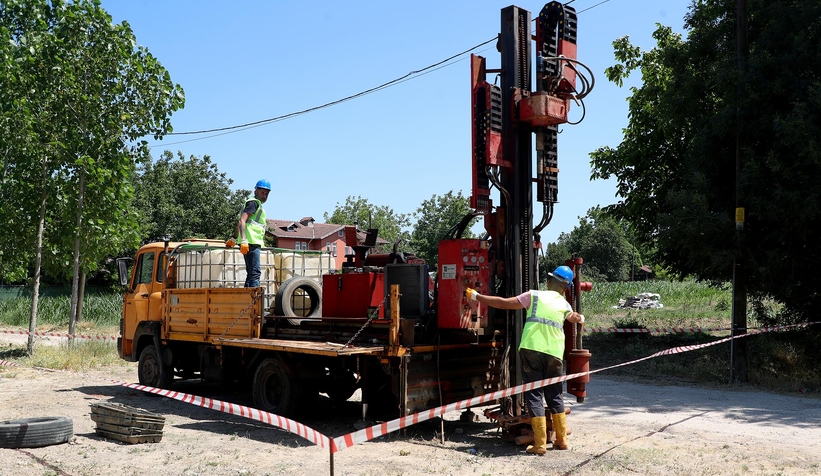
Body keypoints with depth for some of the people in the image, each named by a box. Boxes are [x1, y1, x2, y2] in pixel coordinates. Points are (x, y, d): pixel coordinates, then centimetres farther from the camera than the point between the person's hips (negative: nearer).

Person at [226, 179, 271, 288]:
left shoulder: (256, 204, 24)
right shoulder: (254, 202, -6)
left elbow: (240, 222, 30)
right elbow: (242, 221, -18)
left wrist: (234, 239, 32)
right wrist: (244, 240, -27)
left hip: (253, 243, 10)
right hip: (251, 242, -10)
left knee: (251, 273, 11)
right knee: (255, 273, -15)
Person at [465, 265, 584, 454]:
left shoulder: (534, 296, 4)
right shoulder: (565, 305, 16)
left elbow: (503, 303, 0)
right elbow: (574, 317, 40)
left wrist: (476, 296, 10)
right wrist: (580, 318, 65)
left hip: (531, 350, -3)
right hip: (554, 354, 4)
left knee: (535, 396, 0)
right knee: (554, 396, 18)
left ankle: (540, 444, -2)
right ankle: (562, 440, 24)